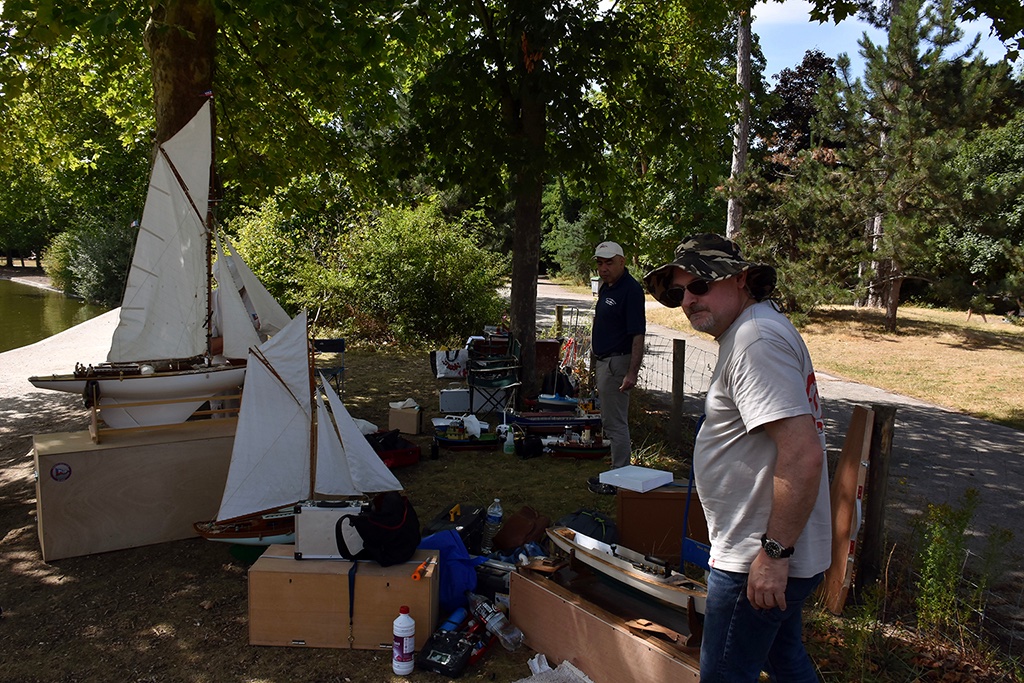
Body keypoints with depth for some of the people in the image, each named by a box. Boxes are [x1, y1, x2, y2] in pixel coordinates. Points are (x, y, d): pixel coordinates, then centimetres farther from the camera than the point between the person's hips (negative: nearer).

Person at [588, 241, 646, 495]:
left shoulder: (630, 290, -17)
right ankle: (616, 473, 27)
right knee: (610, 421, 16)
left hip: (617, 361, -10)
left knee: (615, 423, -3)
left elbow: (638, 334, -23)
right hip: (603, 360, 10)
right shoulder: (606, 287, 12)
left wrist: (632, 372, -28)